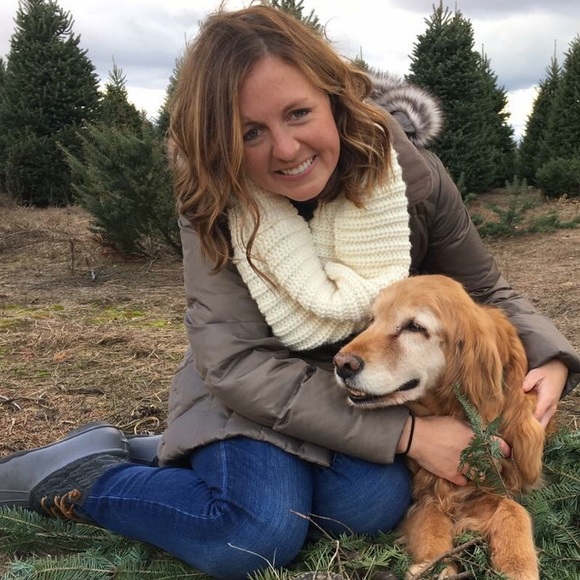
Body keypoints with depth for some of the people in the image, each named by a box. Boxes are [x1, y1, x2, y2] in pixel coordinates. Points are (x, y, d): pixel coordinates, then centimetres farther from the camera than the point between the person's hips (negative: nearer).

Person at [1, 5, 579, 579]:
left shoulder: (412, 175, -18)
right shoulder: (214, 208, -22)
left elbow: (484, 293, -2)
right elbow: (238, 365, -27)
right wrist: (406, 434, -32)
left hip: (372, 386, 3)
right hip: (252, 393, -3)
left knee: (372, 506, -25)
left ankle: (181, 453, -1)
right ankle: (81, 470, -2)